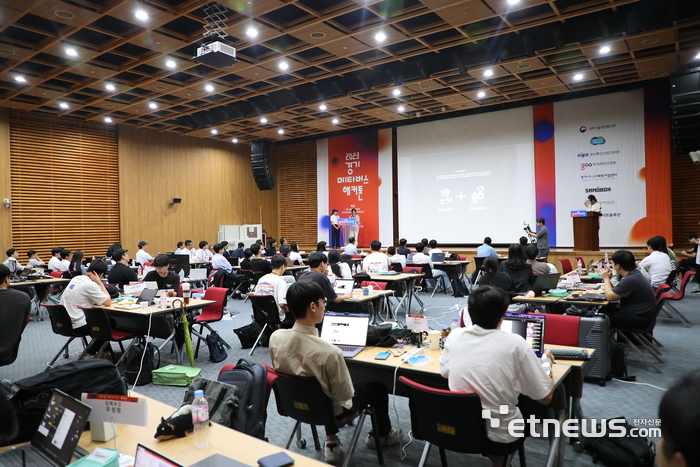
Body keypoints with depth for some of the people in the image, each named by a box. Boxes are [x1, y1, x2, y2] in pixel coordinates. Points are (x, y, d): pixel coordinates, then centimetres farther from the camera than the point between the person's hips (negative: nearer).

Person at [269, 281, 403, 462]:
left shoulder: (275, 337, -21)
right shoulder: (330, 352, -38)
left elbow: (284, 372, -2)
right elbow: (346, 394, -24)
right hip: (328, 409, -4)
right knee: (378, 387, 20)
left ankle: (331, 442, 37)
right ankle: (382, 435, 45)